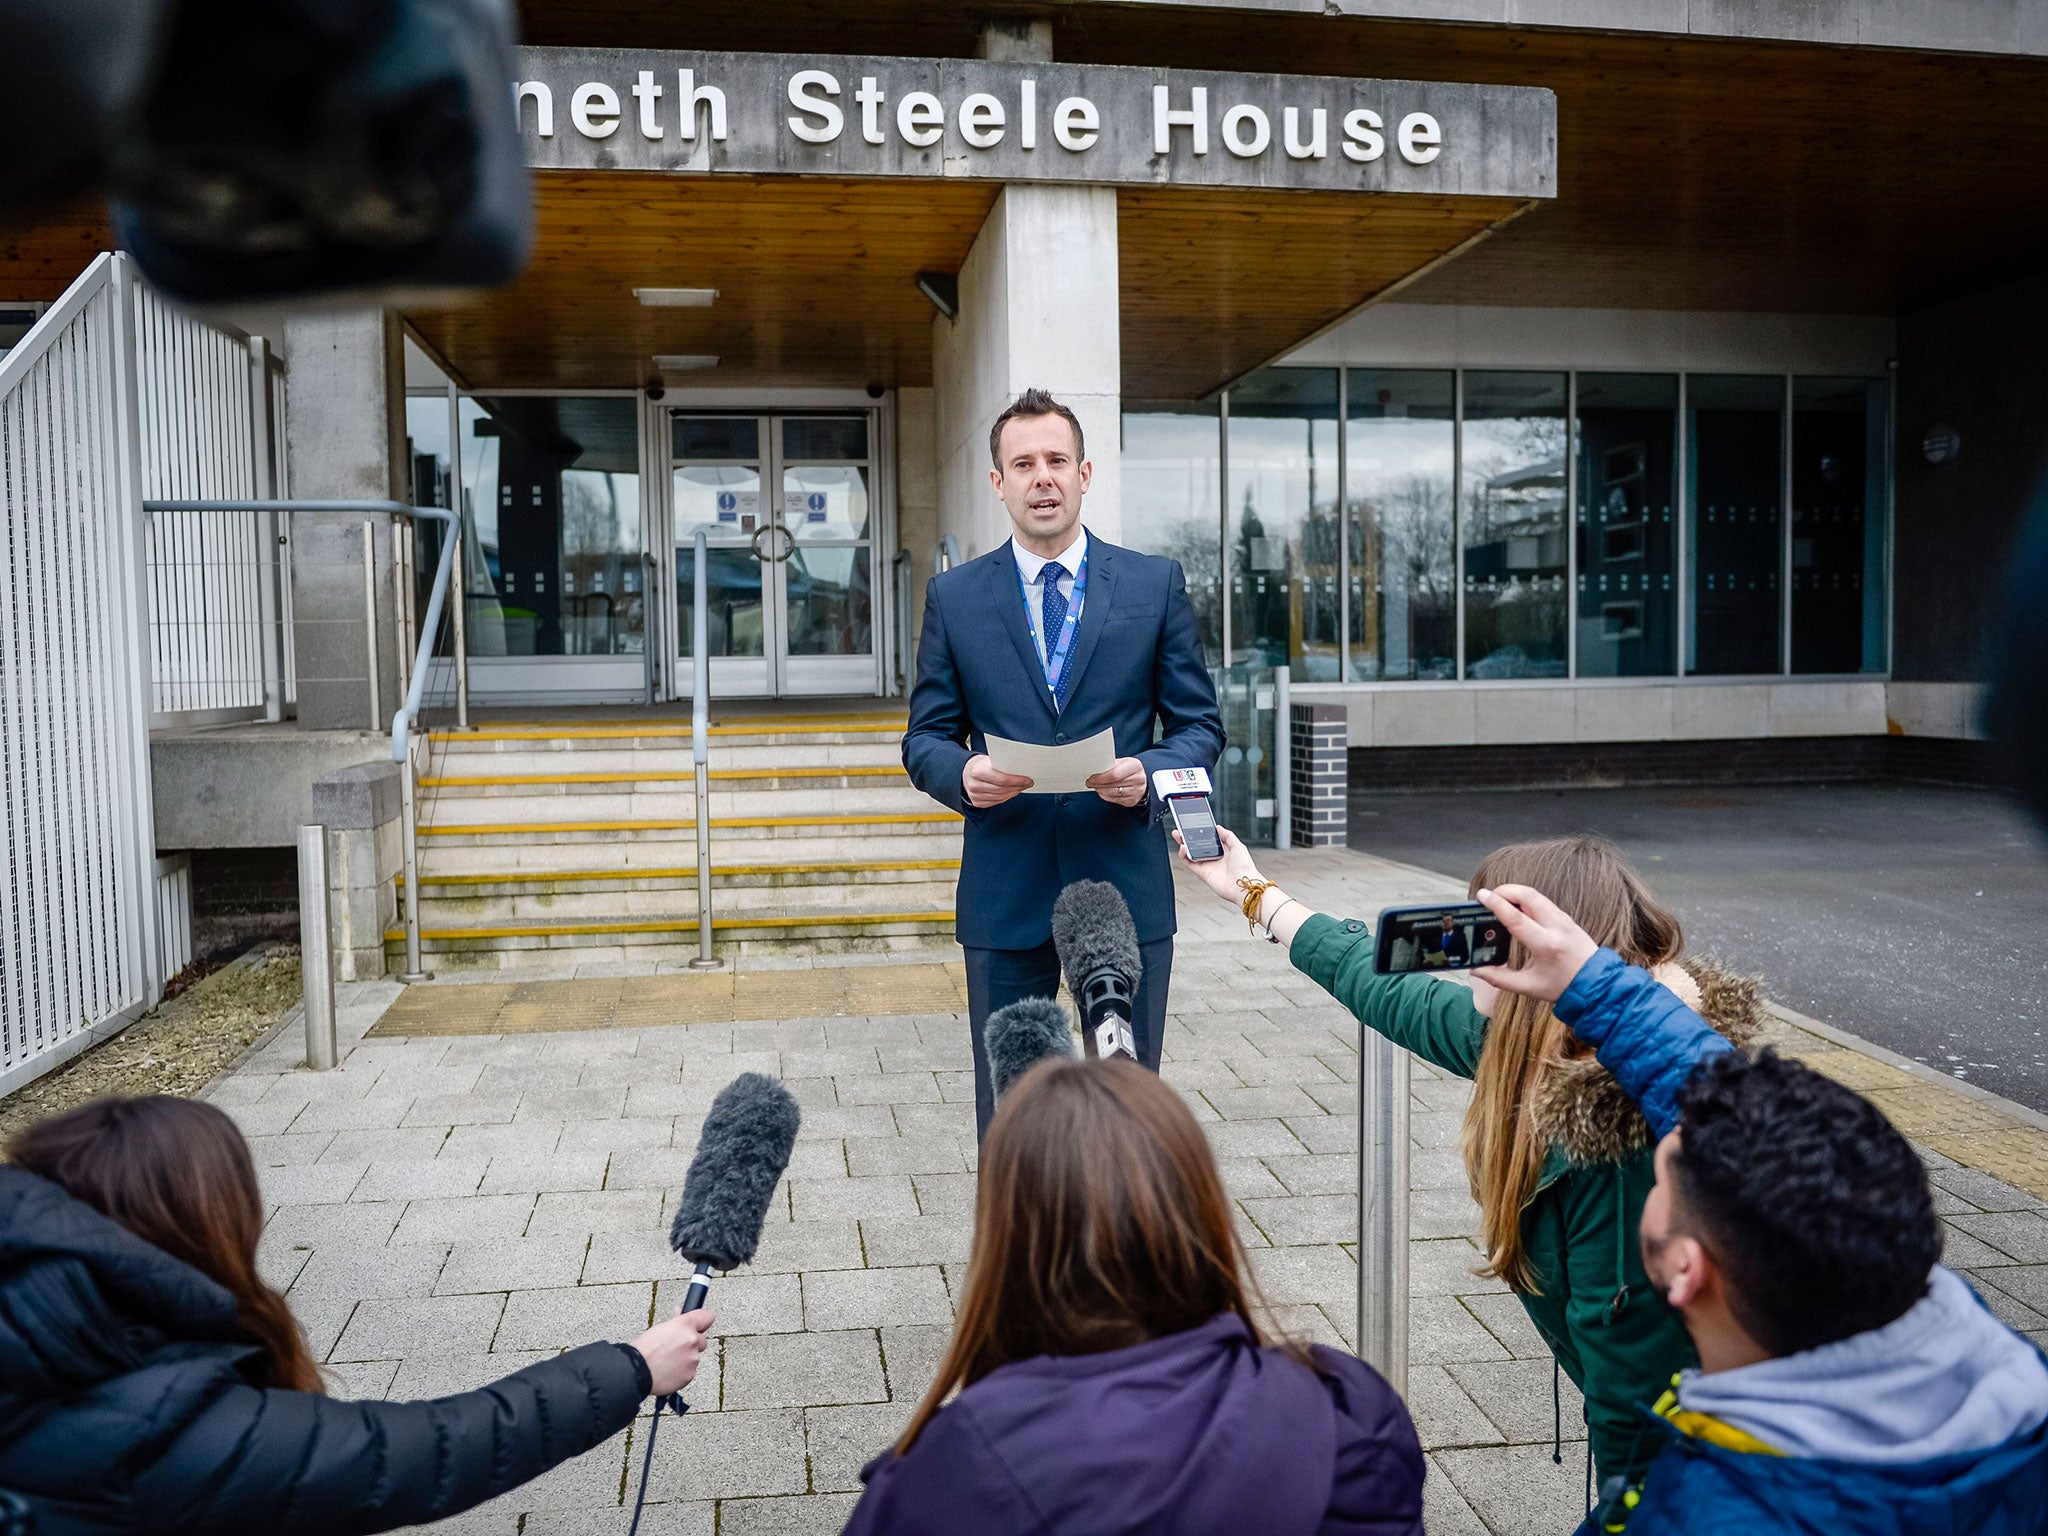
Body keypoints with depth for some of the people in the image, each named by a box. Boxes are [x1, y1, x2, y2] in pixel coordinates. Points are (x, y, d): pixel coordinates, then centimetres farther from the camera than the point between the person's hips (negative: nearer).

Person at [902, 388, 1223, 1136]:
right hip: (1004, 892, 0)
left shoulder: (1156, 583, 5)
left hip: (1125, 882, 0)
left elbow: (1200, 725, 5)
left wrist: (1148, 774, -16)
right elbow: (925, 737, 6)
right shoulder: (953, 596, 5)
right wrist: (962, 773, -17)